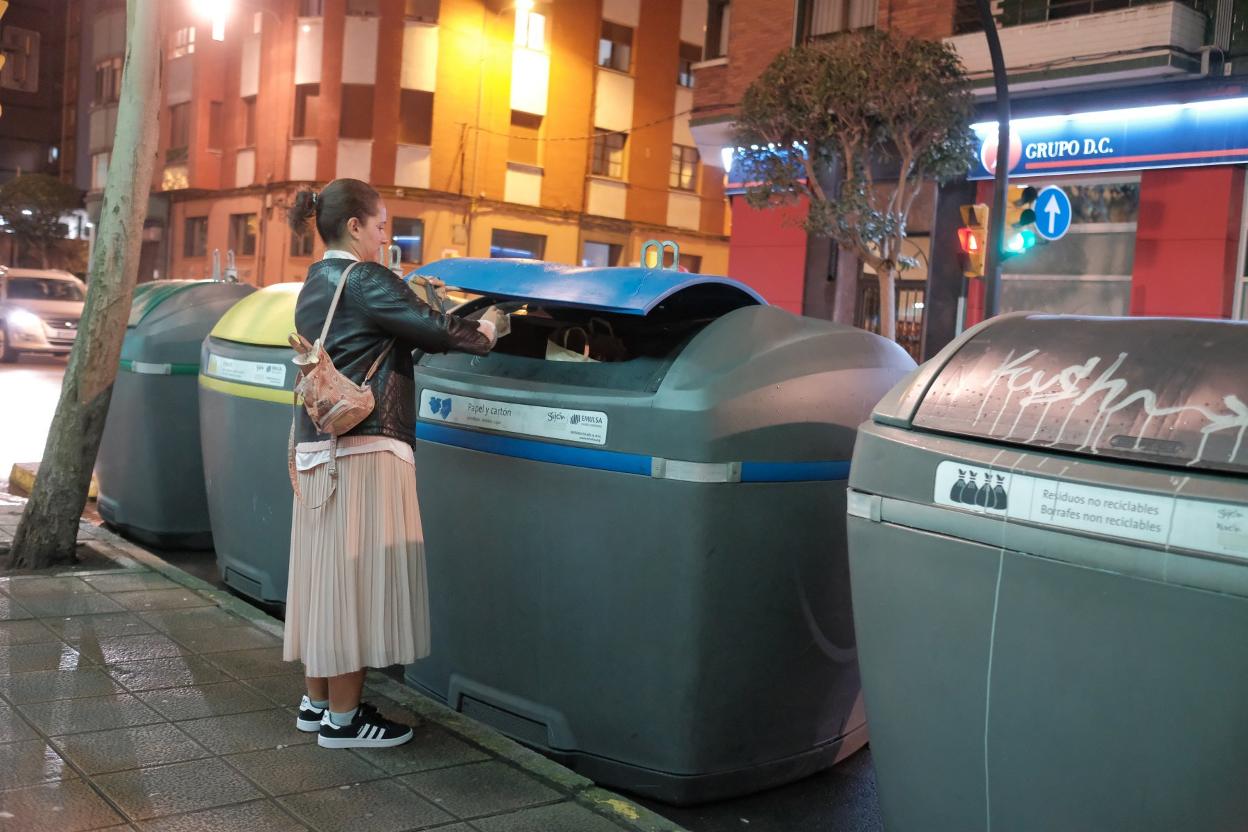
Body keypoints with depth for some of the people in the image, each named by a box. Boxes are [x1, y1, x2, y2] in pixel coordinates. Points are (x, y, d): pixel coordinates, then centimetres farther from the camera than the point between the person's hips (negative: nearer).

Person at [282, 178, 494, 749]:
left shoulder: (314, 285, 17)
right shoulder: (365, 281, -11)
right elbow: (433, 330, -13)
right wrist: (482, 337, 3)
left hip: (317, 449, 9)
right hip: (363, 451, -9)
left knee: (326, 573, 15)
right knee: (356, 575, -2)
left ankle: (318, 701, 25)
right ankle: (343, 718, 6)